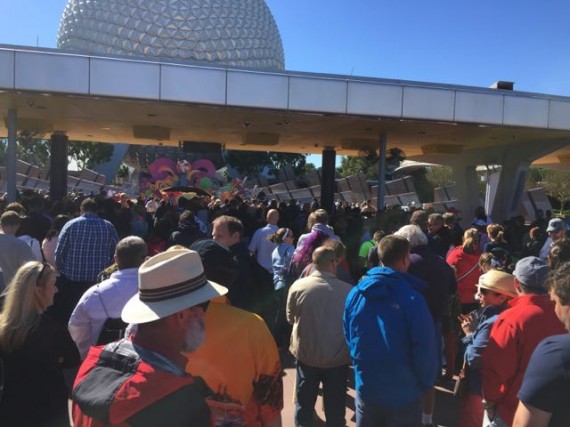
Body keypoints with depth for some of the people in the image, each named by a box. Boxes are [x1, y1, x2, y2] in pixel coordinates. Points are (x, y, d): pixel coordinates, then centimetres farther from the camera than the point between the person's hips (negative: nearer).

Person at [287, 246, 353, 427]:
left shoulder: (298, 286, -17)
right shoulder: (348, 290, -20)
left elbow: (291, 318, 1)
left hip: (306, 354, 1)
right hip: (337, 357, -1)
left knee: (304, 402, 22)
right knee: (335, 406, 19)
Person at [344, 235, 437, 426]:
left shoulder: (355, 294, -6)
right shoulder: (412, 299, -21)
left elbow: (348, 338, 4)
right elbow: (424, 349, -18)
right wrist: (426, 384, 0)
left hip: (365, 389, 4)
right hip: (403, 394, -4)